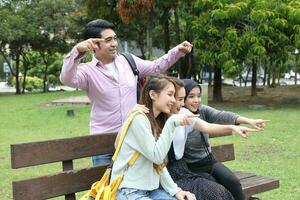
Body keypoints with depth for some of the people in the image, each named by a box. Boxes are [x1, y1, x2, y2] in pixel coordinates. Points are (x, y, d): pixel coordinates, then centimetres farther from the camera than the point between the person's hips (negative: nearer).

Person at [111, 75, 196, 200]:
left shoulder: (157, 121, 14)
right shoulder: (138, 119, -14)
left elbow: (159, 164, 11)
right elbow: (157, 157, -19)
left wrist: (175, 190, 1)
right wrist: (171, 123, -23)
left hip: (150, 189, 8)